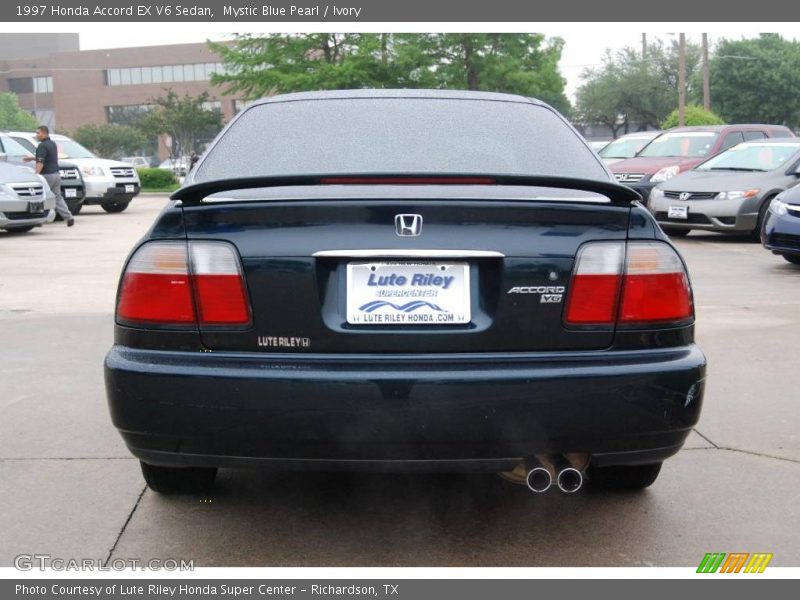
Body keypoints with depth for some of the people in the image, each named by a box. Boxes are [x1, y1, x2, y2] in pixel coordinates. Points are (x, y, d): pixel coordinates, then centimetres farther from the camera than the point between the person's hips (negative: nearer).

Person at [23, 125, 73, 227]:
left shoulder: (42, 146, -13)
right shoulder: (53, 144, 15)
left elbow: (40, 163, -20)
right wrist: (32, 158, 33)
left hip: (47, 175, -8)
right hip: (56, 174, 8)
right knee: (57, 197, 8)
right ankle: (69, 217, -3)